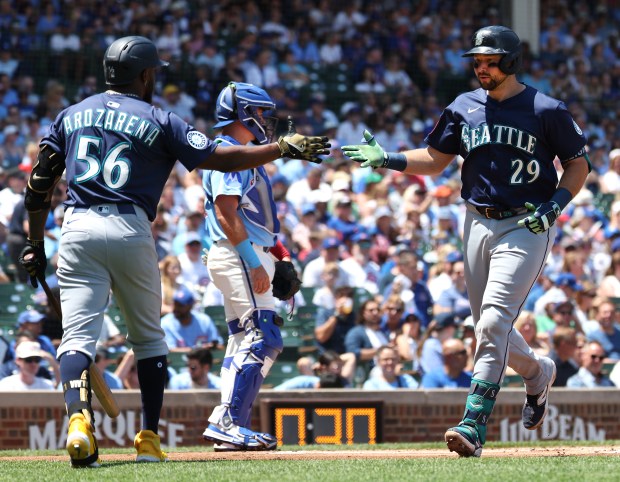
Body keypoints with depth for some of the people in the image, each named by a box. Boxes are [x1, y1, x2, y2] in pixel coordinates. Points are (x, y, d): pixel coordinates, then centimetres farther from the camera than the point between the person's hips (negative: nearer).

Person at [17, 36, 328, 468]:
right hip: (131, 233, -2)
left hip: (78, 229, 2)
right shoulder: (158, 121, 5)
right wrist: (282, 149, 5)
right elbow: (218, 158, -2)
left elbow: (39, 185, 12)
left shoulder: (72, 116, 16)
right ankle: (149, 440, 12)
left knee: (78, 334, -7)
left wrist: (35, 245, 17)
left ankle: (78, 416, -33)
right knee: (148, 336, 15)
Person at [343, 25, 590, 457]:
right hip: (479, 223, 6)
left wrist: (555, 204, -13)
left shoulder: (546, 110, -6)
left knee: (494, 321, -18)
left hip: (526, 227, -6)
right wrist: (388, 160, -5)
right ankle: (537, 372, 44)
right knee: (489, 326, 12)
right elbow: (435, 158, 11)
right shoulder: (464, 108, 7)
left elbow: (578, 164, 2)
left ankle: (475, 425, -21)